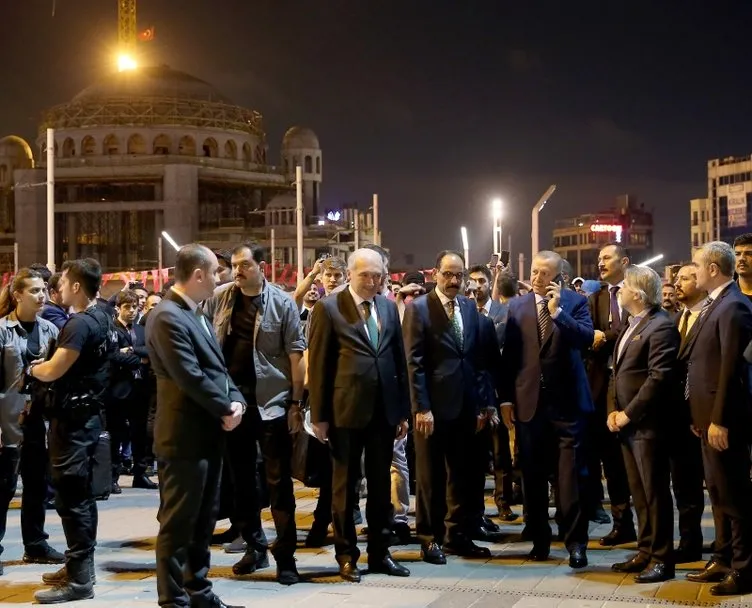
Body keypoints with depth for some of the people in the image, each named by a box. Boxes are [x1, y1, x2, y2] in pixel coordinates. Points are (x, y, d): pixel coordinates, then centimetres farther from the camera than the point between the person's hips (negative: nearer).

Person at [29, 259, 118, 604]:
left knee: (71, 498, -6)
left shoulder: (80, 323, -19)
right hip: (87, 415, 10)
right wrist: (47, 364, 9)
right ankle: (79, 566, 25)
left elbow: (52, 371, -20)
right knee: (80, 495, 16)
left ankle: (79, 580, -3)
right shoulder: (101, 320, 11)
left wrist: (33, 368, -1)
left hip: (72, 419, -10)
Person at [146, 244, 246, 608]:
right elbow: (191, 377, -22)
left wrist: (236, 400, -2)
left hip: (209, 433, 10)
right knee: (178, 523, -1)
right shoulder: (168, 317, -16)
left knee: (203, 521, 16)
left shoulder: (195, 315, 15)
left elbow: (217, 367, 16)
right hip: (184, 437, -10)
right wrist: (226, 408, -12)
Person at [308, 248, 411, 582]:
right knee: (344, 485, 7)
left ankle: (379, 552, 22)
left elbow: (399, 359, 12)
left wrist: (403, 410, 9)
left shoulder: (389, 307, 9)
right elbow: (318, 364, -6)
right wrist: (318, 415, -9)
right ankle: (347, 556, 16)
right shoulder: (328, 308, -5)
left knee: (380, 484, 12)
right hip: (346, 410, -4)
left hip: (384, 410, 4)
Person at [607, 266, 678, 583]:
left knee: (655, 492, -1)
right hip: (626, 423, 9)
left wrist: (628, 414, -16)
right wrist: (613, 410, 6)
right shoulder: (631, 326, 17)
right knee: (639, 493, 14)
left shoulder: (661, 326, -14)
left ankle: (662, 559, 7)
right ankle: (645, 552, 22)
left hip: (647, 424, -9)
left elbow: (659, 378, -20)